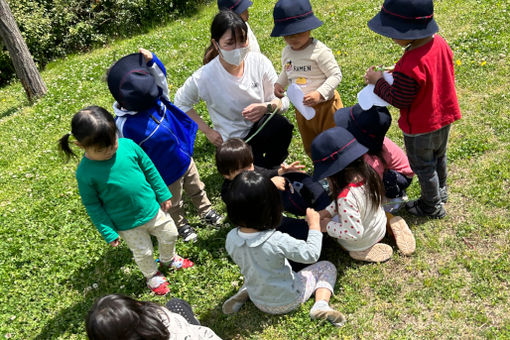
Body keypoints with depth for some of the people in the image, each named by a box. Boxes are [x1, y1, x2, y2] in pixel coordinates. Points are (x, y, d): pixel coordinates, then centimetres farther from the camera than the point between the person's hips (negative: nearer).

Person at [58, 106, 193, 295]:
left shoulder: (127, 145, -18)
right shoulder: (85, 173, -25)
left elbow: (149, 169, -2)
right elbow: (92, 205, -12)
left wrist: (163, 194, 5)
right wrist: (108, 233, -9)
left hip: (152, 209, 3)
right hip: (127, 225, -3)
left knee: (169, 235, 24)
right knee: (143, 253, 19)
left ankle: (168, 260, 58)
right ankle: (152, 275, 53)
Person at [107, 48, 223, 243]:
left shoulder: (148, 95, -16)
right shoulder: (125, 124, -31)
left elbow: (161, 77, -1)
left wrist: (151, 61, -22)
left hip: (185, 157, 6)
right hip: (168, 172, -6)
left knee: (196, 188, 29)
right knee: (173, 203, 24)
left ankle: (207, 212, 55)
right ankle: (182, 226, 52)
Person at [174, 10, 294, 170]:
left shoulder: (259, 62, -12)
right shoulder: (204, 77, -18)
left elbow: (282, 100, -5)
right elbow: (181, 103, 1)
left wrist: (267, 107, -27)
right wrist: (208, 131, -3)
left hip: (260, 127, 2)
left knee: (280, 123, -31)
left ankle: (271, 166, -2)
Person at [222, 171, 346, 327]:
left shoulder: (231, 239, -20)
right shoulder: (277, 241, -36)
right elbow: (311, 254, -22)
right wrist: (314, 225, -9)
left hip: (258, 301, 5)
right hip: (287, 301, -5)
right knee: (326, 267, 13)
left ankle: (243, 293, 13)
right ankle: (321, 305, -6)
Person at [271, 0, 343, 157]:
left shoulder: (319, 51, -21)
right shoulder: (286, 52, 1)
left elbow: (336, 75, -20)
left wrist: (319, 93, -31)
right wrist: (279, 84, -2)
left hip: (325, 106, -7)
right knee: (311, 148, 21)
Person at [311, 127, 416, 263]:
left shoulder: (346, 198, -42)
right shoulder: (367, 174, -18)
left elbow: (354, 233, -33)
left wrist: (328, 226, -22)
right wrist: (327, 211, -4)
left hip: (358, 247, -7)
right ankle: (389, 222, 15)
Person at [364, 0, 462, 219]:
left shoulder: (410, 67, -37)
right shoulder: (440, 42, -11)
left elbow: (399, 100, -25)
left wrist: (378, 81, -12)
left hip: (421, 128, -8)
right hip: (444, 117, 8)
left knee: (423, 167, 16)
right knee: (439, 157, 30)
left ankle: (432, 207, 36)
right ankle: (440, 192, 53)